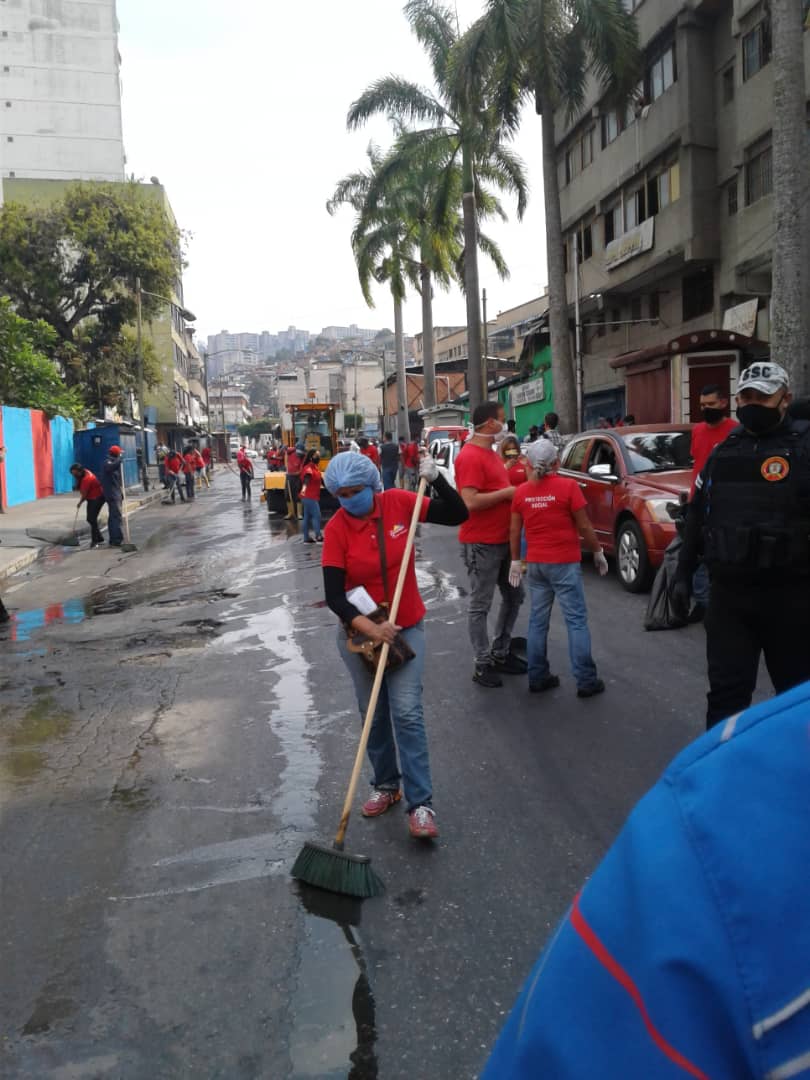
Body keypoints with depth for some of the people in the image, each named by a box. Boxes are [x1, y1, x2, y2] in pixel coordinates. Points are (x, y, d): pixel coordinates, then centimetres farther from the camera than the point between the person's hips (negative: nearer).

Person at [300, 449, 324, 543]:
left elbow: (320, 478, 29)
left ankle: (307, 538, 17)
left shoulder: (316, 467, 11)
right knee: (316, 516, -8)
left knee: (307, 517, 12)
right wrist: (304, 487, -60)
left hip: (313, 497, 10)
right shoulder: (308, 468, -19)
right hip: (309, 497, -10)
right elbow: (306, 478, -41)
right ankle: (319, 537, -4)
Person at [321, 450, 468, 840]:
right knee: (373, 714, 13)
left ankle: (421, 803, -1)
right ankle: (386, 785, 32)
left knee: (407, 713, -7)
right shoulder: (336, 529, -14)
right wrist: (370, 628, -30)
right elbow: (334, 596, -17)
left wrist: (435, 478, -18)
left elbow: (457, 515, -4)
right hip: (359, 631, 1)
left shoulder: (399, 503, -9)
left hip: (406, 627, 0)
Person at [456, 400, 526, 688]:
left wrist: (514, 491, 9)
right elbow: (471, 502, -27)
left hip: (503, 541, 10)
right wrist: (507, 493, -18)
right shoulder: (470, 457, -17)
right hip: (480, 544, -10)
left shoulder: (492, 454, 14)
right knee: (480, 606, 0)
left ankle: (500, 654, 30)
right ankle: (482, 665, 10)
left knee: (514, 597, 17)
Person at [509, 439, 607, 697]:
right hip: (565, 563, -4)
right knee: (576, 621, 1)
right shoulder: (568, 486, -10)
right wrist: (598, 552, 5)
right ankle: (586, 681, 3)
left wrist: (515, 561, 17)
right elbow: (584, 527, -7)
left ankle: (538, 677, 16)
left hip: (535, 564, 4)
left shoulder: (521, 491, 2)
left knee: (538, 621, 11)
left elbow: (515, 531, 7)